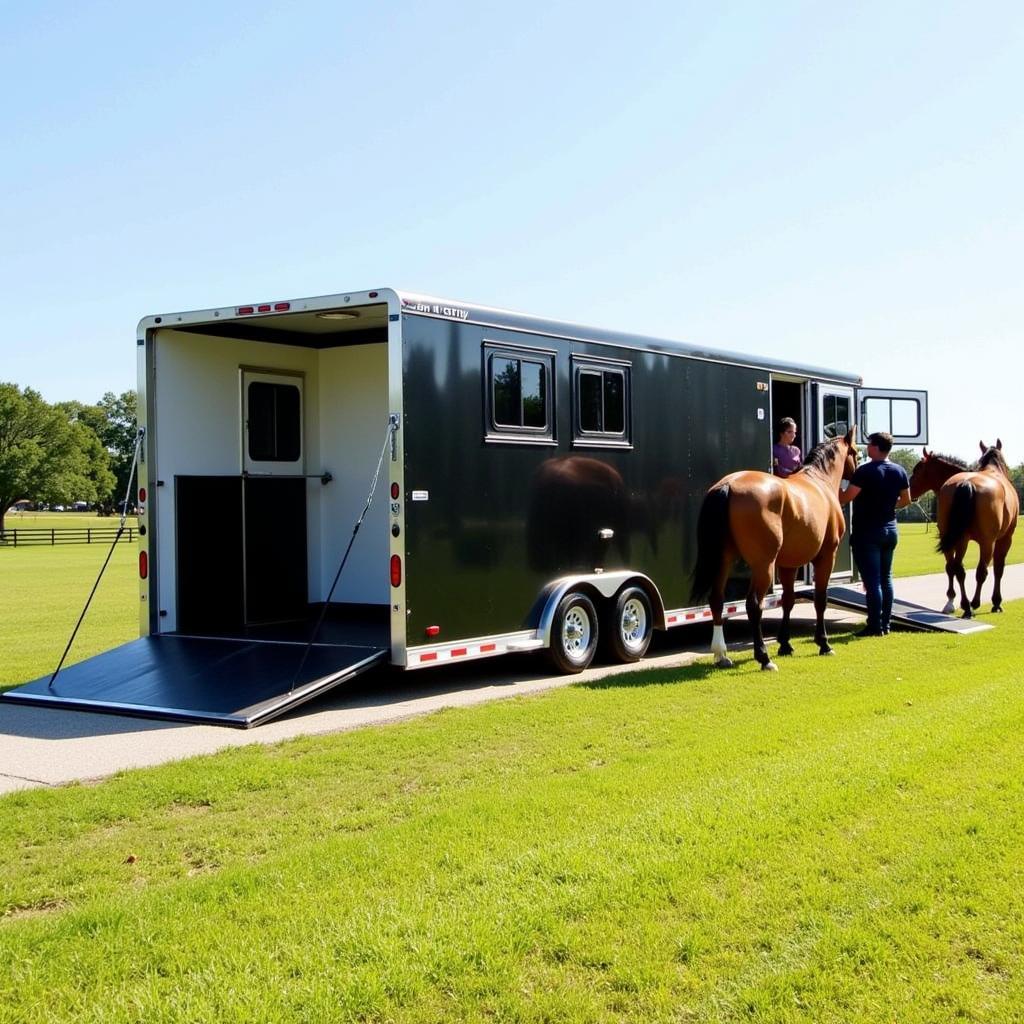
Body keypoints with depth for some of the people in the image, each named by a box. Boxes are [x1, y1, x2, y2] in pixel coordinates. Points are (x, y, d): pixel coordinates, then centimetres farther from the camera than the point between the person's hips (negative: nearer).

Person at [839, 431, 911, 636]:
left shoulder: (865, 471, -16)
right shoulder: (900, 472, 4)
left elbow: (845, 498, -15)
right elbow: (906, 500, 13)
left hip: (866, 532, -7)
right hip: (890, 529, 7)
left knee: (872, 580, -4)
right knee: (886, 578, 14)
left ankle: (875, 626, -3)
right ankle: (885, 623, 17)